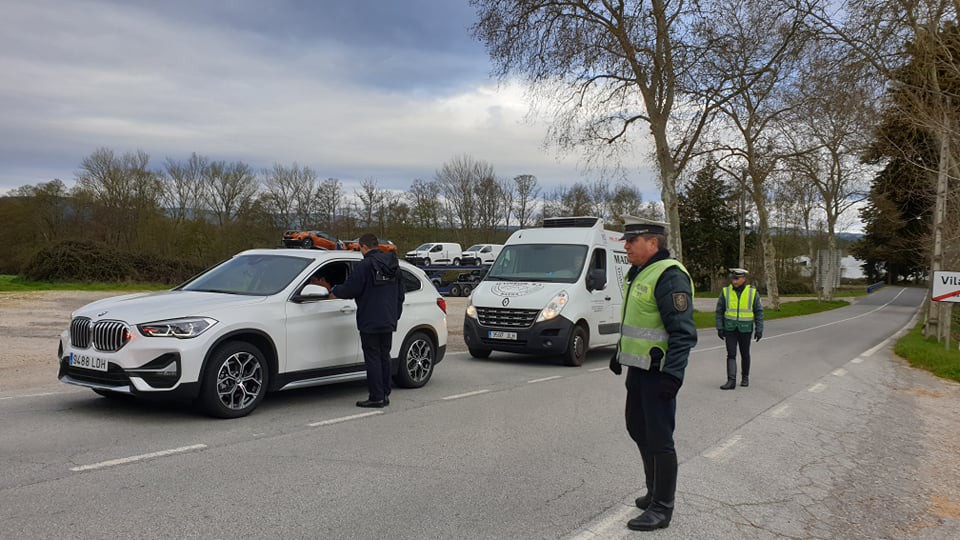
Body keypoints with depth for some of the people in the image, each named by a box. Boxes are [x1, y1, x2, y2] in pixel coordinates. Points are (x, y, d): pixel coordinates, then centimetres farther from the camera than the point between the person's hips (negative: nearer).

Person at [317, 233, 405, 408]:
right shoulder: (393, 265, 10)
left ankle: (376, 397, 0)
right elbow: (400, 294, 16)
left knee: (372, 358, -1)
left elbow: (349, 290, -13)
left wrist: (332, 290, 5)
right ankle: (385, 395, 17)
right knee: (384, 357, 13)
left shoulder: (365, 266, -14)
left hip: (370, 323, -7)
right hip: (389, 322, 7)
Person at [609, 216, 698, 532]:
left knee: (659, 439, -2)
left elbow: (683, 332, -23)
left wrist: (673, 374, -27)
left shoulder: (669, 276, -18)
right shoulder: (638, 274, 13)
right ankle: (655, 491, 33)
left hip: (658, 374, -10)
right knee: (638, 430, 18)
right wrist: (619, 354, 29)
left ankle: (662, 509, 8)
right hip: (638, 369, 10)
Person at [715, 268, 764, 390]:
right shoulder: (725, 292, -5)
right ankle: (731, 381, -10)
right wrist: (719, 328, -4)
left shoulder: (752, 292, -6)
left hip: (745, 329, 0)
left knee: (745, 354, 11)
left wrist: (759, 329, -6)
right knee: (731, 354, -7)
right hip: (730, 328, 0)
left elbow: (758, 312, -2)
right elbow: (719, 311, 0)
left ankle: (745, 377, 28)